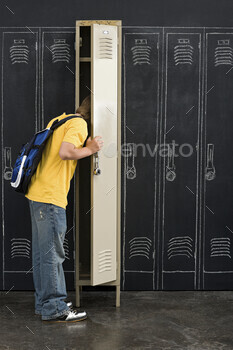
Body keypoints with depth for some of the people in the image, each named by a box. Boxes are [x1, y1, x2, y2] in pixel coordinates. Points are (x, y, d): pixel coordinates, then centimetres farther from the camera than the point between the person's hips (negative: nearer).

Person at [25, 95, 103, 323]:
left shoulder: (59, 120, 19)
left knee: (42, 253, 15)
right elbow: (65, 152, -23)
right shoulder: (79, 124, -8)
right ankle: (54, 309, 6)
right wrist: (90, 149, -8)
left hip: (36, 193, 10)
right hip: (50, 197, -10)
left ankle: (44, 302, 25)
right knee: (52, 254, -3)